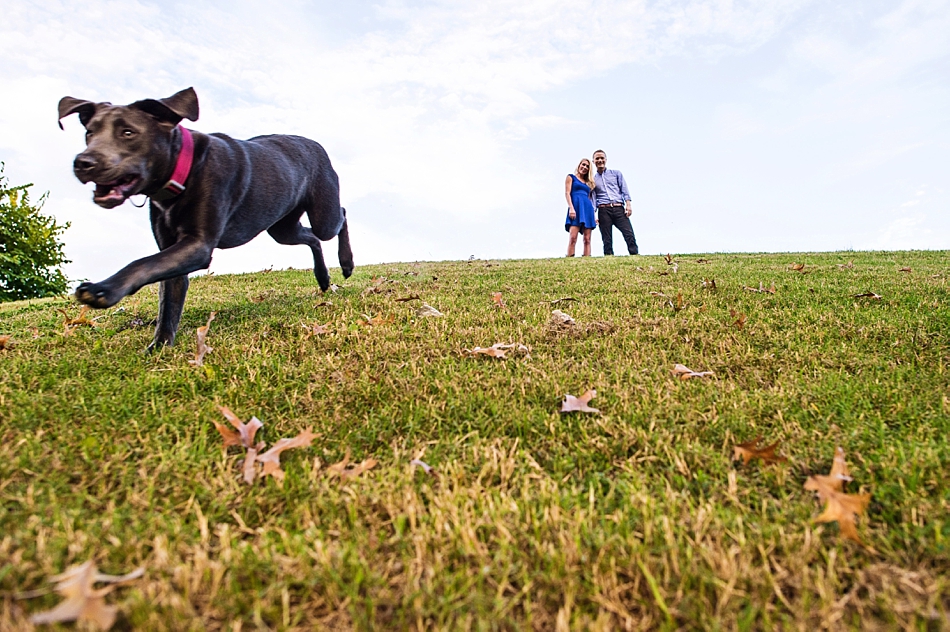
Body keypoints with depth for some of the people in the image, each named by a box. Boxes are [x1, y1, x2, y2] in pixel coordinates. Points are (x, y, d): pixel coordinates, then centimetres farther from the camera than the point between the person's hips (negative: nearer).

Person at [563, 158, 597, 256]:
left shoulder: (588, 182, 27)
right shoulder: (571, 177, 13)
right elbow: (567, 193, 1)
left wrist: (594, 215, 13)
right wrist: (571, 208, -14)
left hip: (588, 209, 5)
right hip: (576, 207, -5)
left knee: (587, 239, -4)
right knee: (573, 238, -18)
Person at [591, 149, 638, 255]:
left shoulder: (616, 173, 18)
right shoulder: (593, 179, 17)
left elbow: (625, 190, 11)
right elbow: (593, 198, 11)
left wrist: (628, 204, -3)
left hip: (619, 208, 0)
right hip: (604, 210, 0)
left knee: (629, 235, -14)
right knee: (607, 240, -3)